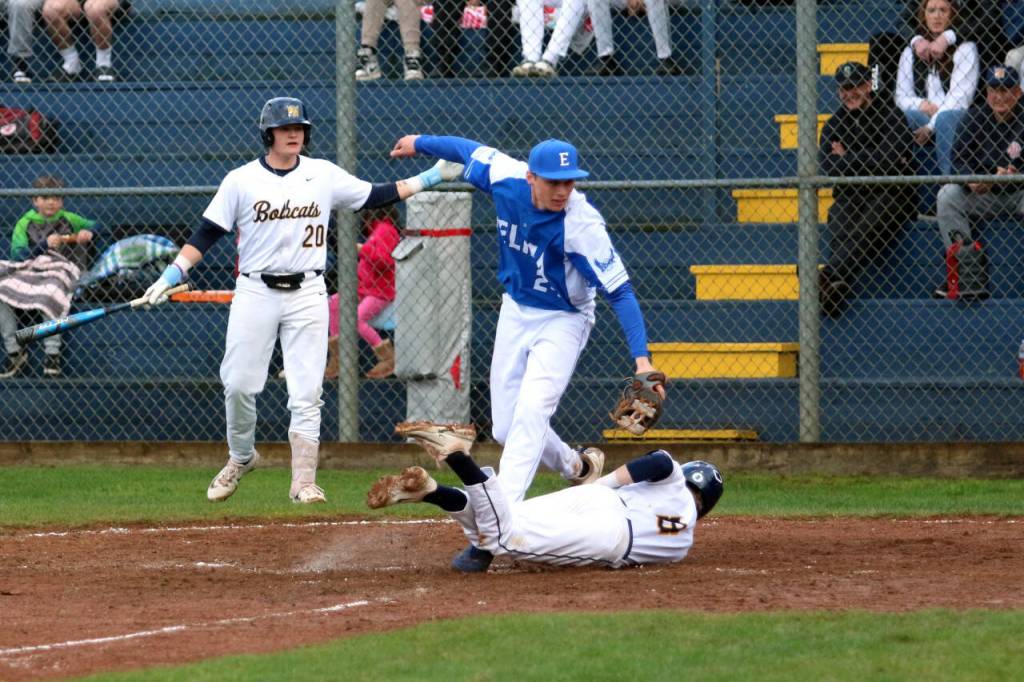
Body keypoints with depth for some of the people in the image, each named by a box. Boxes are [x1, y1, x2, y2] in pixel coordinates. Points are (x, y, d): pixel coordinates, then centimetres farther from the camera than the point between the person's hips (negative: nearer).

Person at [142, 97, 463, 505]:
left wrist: (428, 180, 3)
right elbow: (207, 234, -1)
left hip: (307, 293, 1)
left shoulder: (324, 176, 4)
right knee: (238, 384, 0)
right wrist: (174, 273, -12)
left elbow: (374, 197, 10)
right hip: (255, 292, 0)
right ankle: (241, 456, 25)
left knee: (306, 392, -4)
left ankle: (303, 481, -2)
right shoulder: (241, 181, -1)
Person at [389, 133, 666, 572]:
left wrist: (641, 357, -40)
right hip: (515, 313, 6)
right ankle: (577, 467, 39)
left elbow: (619, 291, -31)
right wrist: (421, 143, 22)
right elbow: (471, 151, 5)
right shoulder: (506, 179, -17)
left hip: (562, 323, -6)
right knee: (505, 428, 10)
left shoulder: (581, 224, -31)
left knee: (529, 416, -22)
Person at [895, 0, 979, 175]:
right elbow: (902, 97, 11)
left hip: (957, 122, -3)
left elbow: (959, 95, -9)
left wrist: (931, 126, -20)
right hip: (922, 119, 3)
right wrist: (922, 105, -13)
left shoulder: (965, 48, 2)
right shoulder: (910, 52, 15)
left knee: (945, 119, -37)